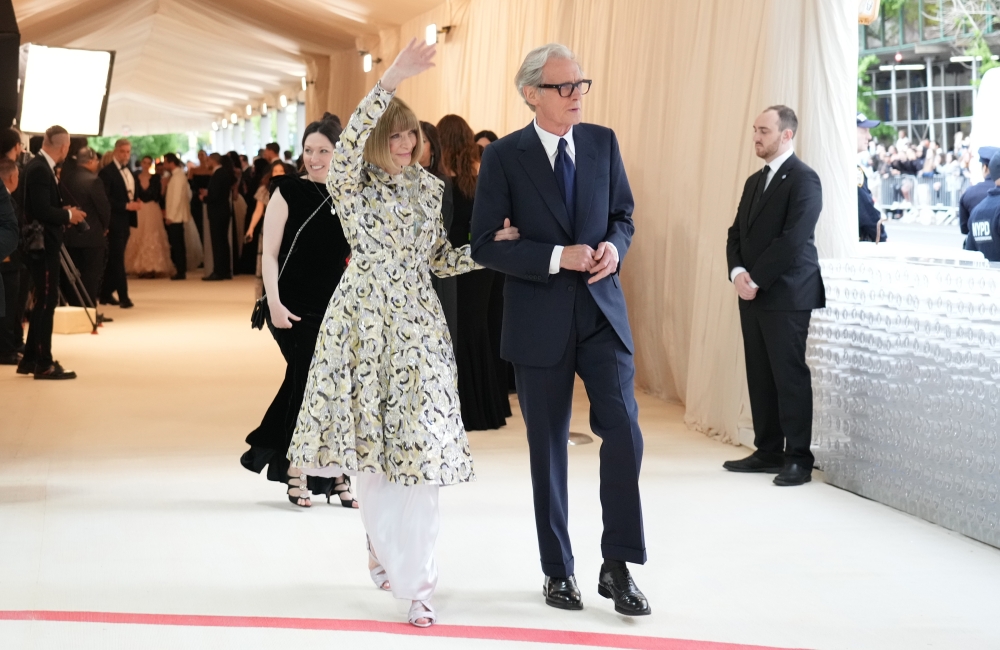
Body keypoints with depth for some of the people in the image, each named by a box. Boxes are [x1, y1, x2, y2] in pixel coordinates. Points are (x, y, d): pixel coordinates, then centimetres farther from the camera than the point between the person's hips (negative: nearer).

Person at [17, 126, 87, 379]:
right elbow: (42, 210, -24)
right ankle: (43, 364, 1)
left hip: (43, 244, 10)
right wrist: (68, 215, -11)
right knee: (46, 302, -5)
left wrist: (64, 212, 7)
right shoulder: (40, 170, -18)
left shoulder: (38, 166, 13)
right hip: (43, 244, -10)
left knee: (44, 302, 16)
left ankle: (30, 359, 22)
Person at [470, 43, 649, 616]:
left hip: (602, 311, 2)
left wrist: (614, 246, -10)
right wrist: (558, 258, -19)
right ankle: (559, 570, 22)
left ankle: (618, 566, 2)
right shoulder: (505, 156, -7)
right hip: (540, 318, -2)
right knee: (548, 447, 8)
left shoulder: (603, 142, 4)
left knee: (623, 429, -11)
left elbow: (623, 215, 13)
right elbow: (485, 245, -9)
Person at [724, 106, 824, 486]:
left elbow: (793, 239, -17)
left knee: (790, 377, -4)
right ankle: (768, 452, 15)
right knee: (760, 376, 9)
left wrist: (756, 280, -14)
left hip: (786, 296, -8)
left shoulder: (803, 180, -9)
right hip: (753, 294, 8)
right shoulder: (755, 181, 17)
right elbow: (737, 233, 15)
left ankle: (798, 459, 0)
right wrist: (737, 272, -4)